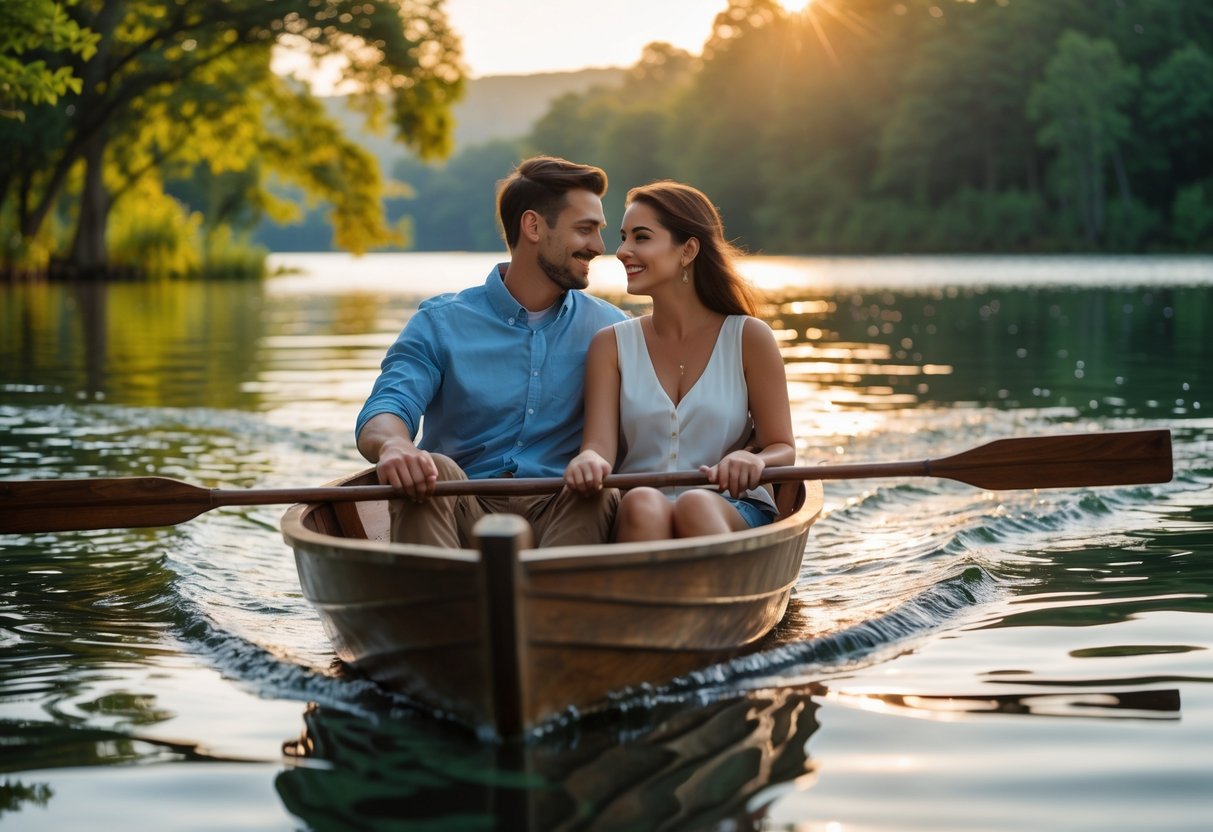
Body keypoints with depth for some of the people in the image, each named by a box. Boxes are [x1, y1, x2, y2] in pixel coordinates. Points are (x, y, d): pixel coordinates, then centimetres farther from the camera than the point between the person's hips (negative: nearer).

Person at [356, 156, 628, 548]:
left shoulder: (608, 329, 15)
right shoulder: (441, 323, 7)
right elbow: (381, 413, -6)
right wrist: (393, 445, -32)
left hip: (565, 514, 1)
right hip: (462, 513, -1)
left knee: (600, 491, -30)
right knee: (433, 468, -31)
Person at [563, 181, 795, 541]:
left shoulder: (748, 338, 6)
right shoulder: (611, 345, 12)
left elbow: (783, 449, 5)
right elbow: (599, 444, -1)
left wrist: (754, 460, -20)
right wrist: (589, 460, -27)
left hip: (733, 514, -1)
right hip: (639, 522, 1)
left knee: (696, 505, -37)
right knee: (642, 504, -35)